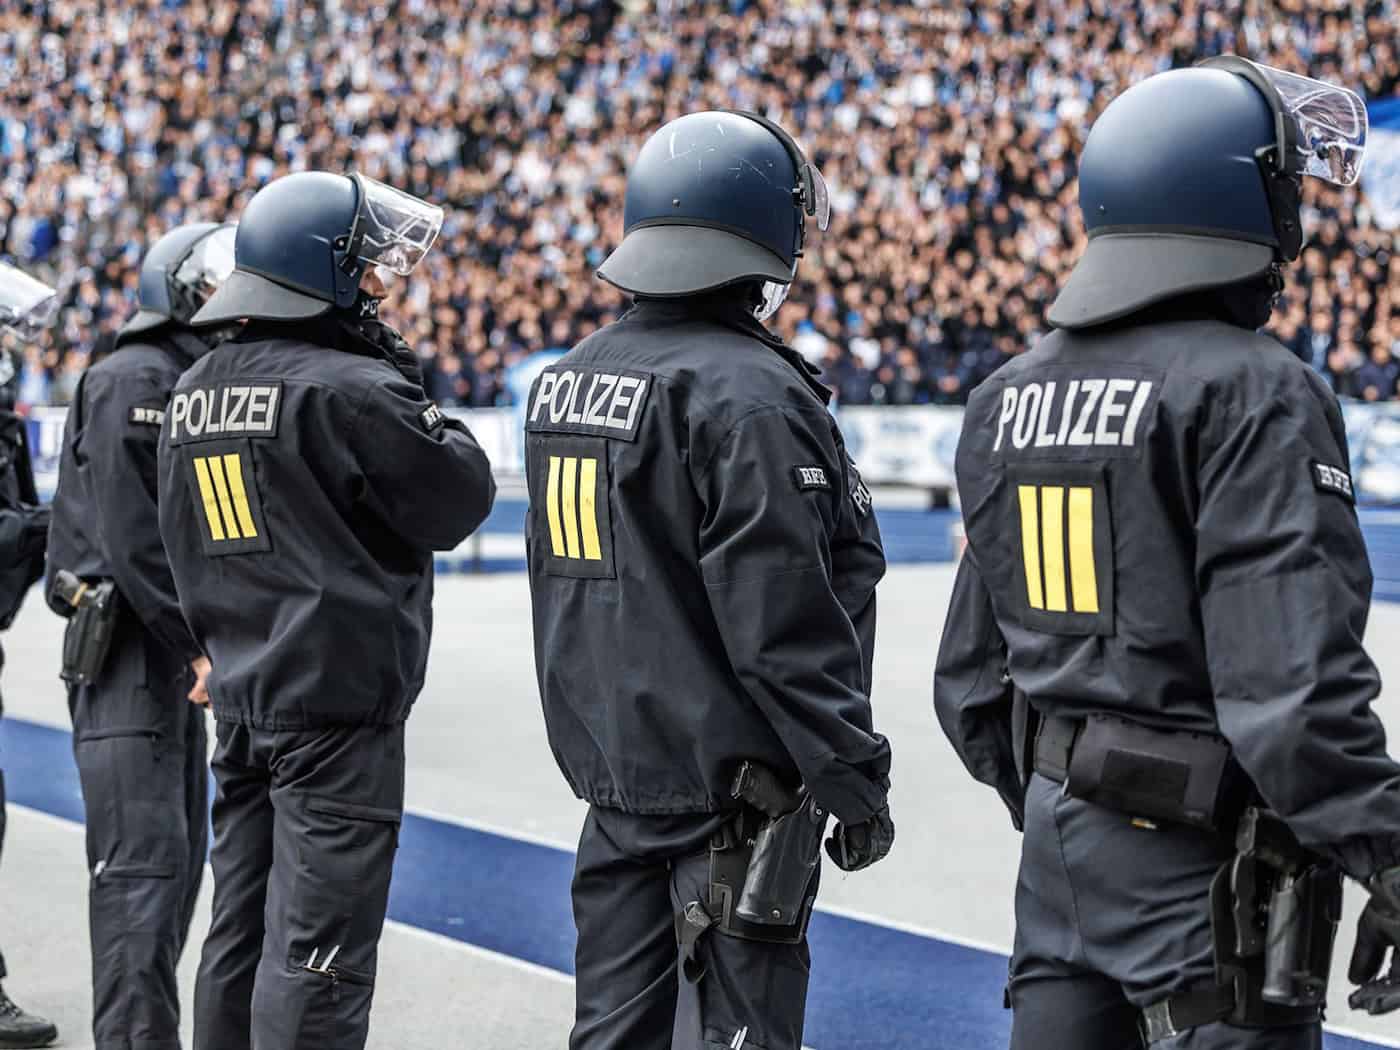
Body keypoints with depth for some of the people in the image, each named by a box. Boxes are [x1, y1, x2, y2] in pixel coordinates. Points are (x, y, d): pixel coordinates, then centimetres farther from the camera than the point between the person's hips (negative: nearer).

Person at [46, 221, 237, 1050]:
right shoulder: (135, 379, -12)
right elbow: (127, 533, -19)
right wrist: (197, 643, -19)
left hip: (178, 647, 10)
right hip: (126, 646, -10)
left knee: (180, 852, 13)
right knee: (144, 859, -12)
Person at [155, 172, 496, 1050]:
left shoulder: (195, 392, 11)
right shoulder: (353, 390, -16)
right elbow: (461, 498, -8)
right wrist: (409, 380, 0)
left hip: (242, 698, 8)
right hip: (339, 701, -8)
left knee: (242, 933, 15)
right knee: (317, 948, -5)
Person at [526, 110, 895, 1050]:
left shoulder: (569, 379, 9)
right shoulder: (749, 395, -18)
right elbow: (786, 627, -20)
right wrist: (857, 782, -13)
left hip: (614, 765, 8)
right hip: (732, 788, -8)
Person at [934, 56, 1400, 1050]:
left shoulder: (1011, 395, 9)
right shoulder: (1255, 393, -15)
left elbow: (973, 673, 15)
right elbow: (1293, 679, -24)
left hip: (1062, 831, 8)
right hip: (1203, 858, -7)